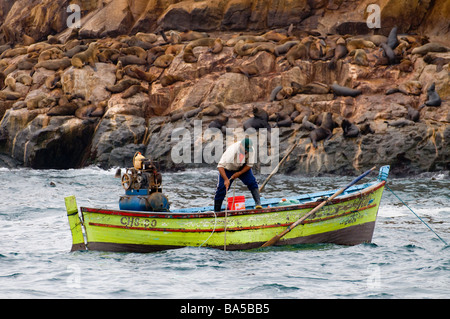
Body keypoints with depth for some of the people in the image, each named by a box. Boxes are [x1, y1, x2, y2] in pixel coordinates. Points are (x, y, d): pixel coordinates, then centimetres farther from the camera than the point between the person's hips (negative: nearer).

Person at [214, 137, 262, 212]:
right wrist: (226, 180, -51)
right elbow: (220, 166, -42)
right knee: (222, 189, -9)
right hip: (228, 169, -3)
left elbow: (249, 165, -13)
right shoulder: (232, 151, -39)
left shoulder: (251, 150, -26)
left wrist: (239, 173, -25)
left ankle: (258, 203, -17)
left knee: (252, 182, -17)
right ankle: (216, 211, 1)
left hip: (242, 168, 3)